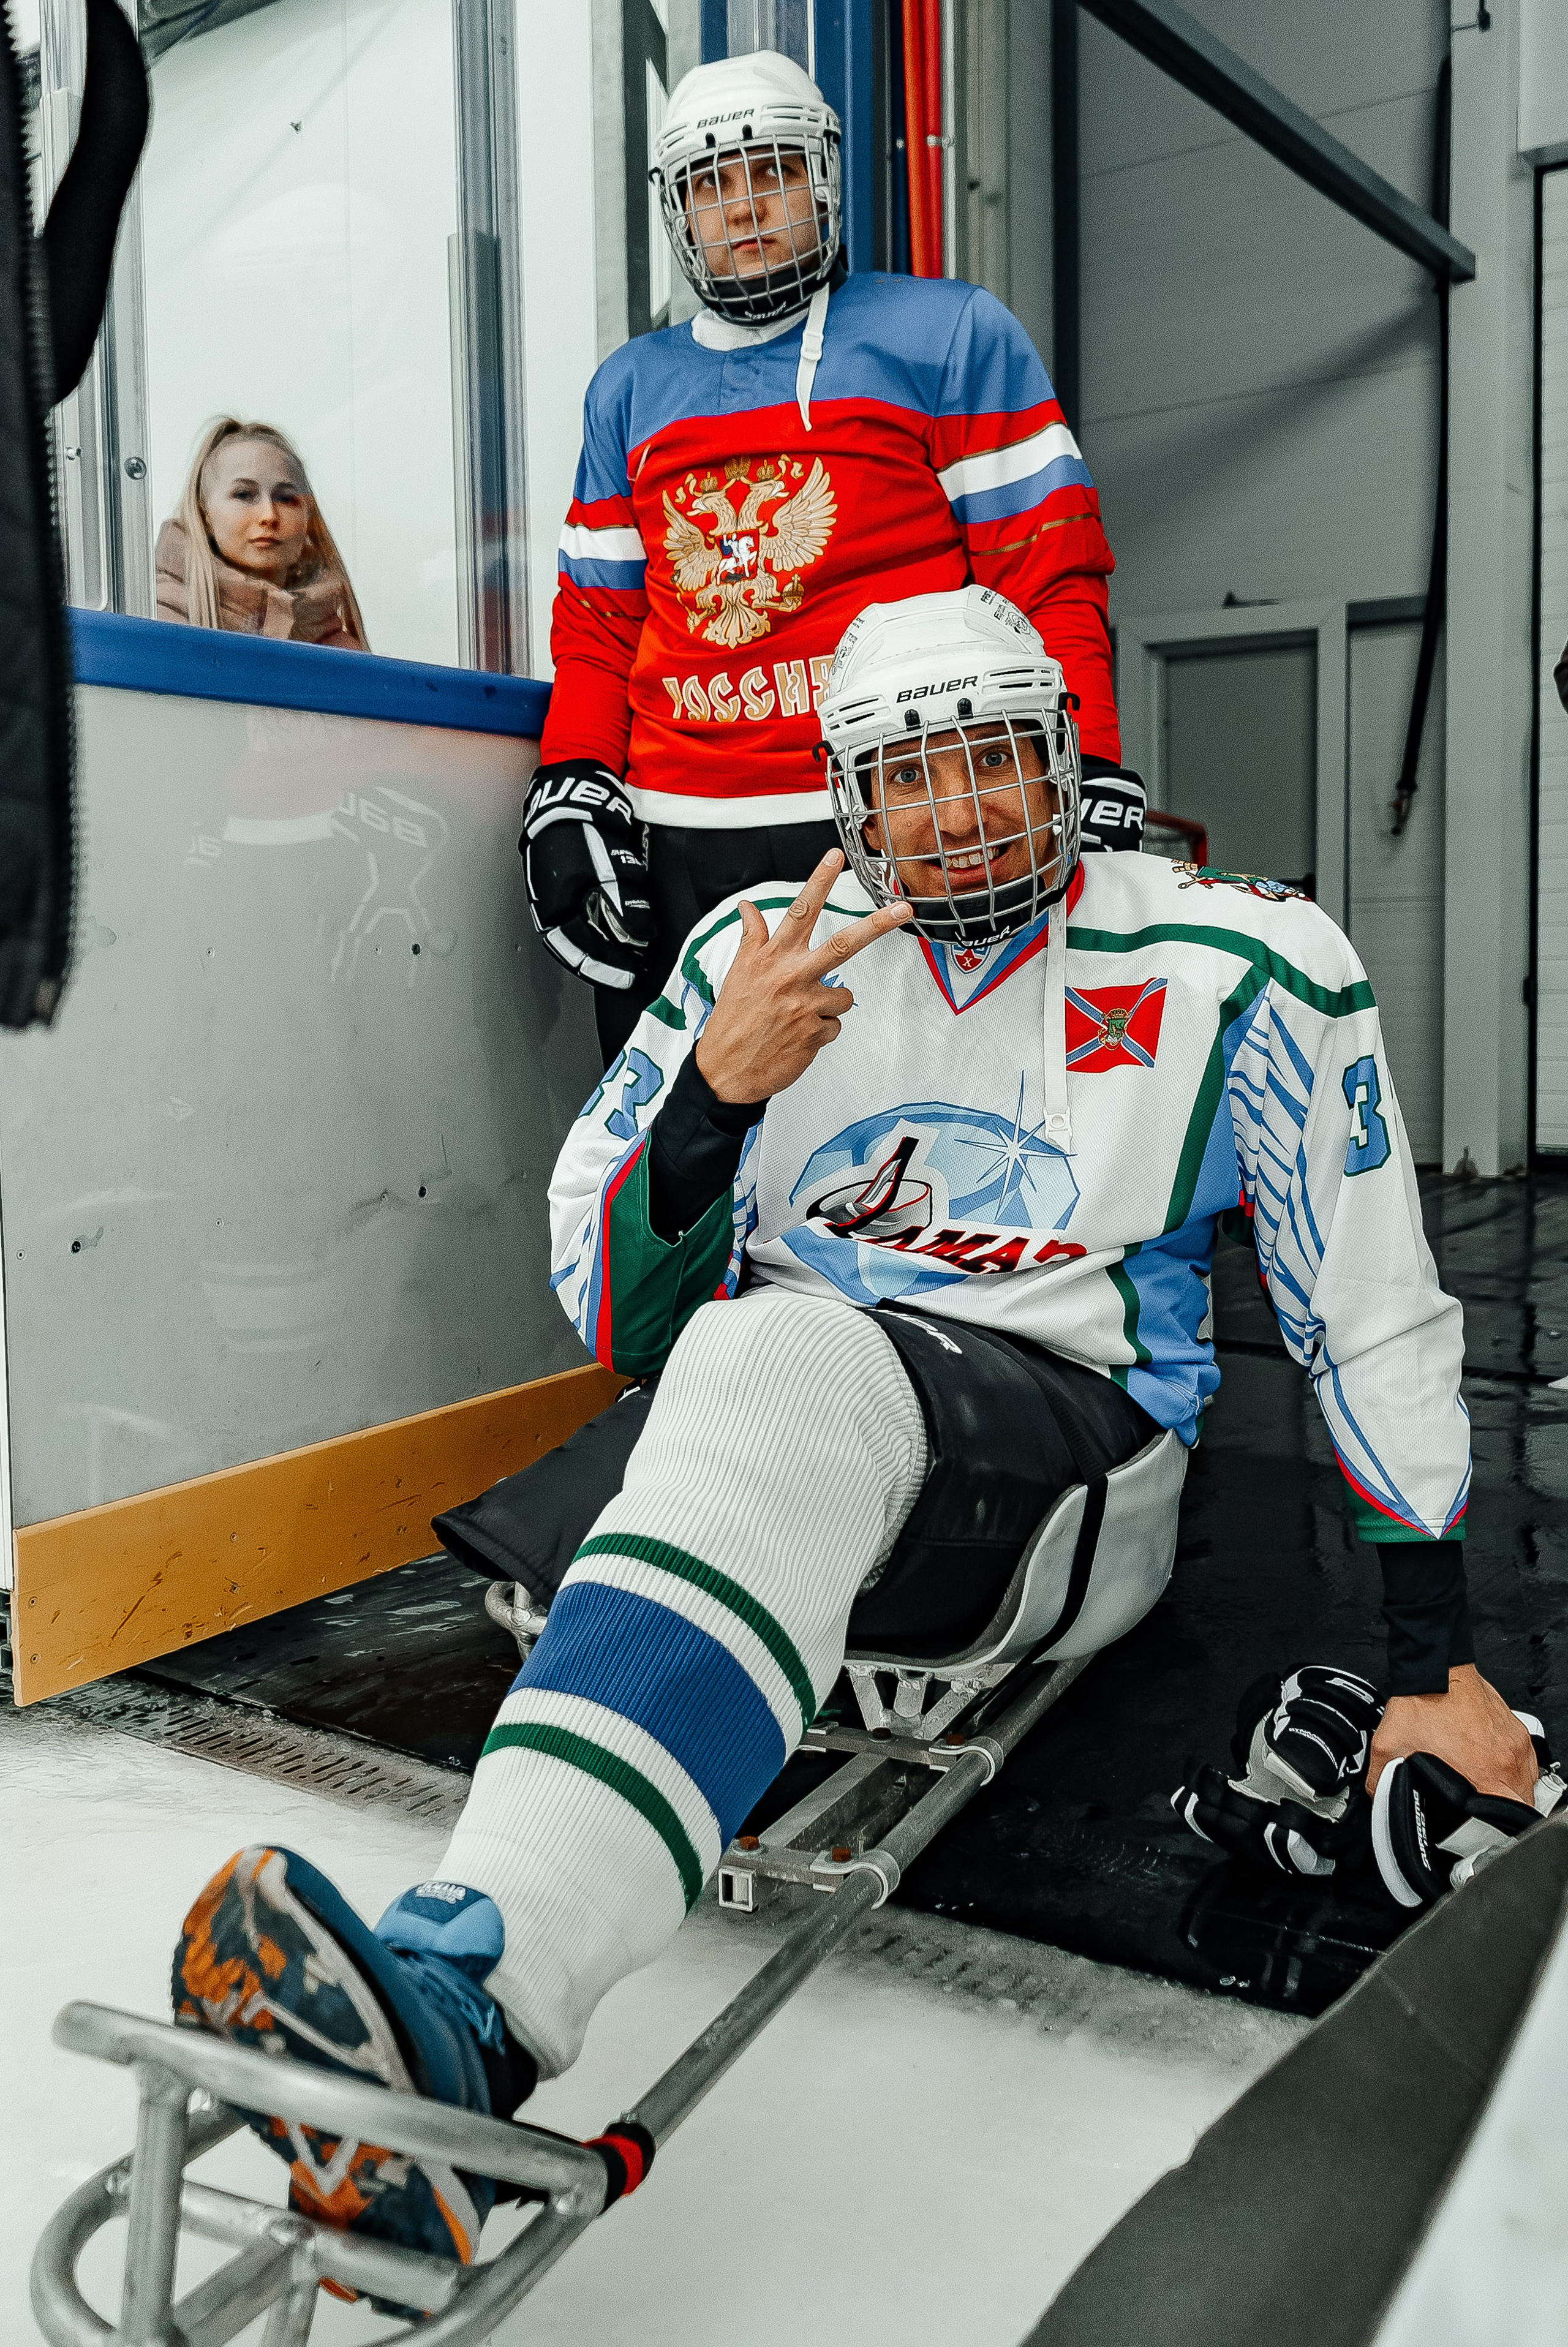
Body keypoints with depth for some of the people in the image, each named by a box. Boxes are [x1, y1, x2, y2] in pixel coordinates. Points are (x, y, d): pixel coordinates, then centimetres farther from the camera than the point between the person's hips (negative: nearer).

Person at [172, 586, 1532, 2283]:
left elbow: (1373, 1319, 4)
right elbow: (616, 1320, 3)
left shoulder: (1242, 968, 0)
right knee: (761, 1342, -30)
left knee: (787, 1364, -35)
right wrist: (716, 1087, -15)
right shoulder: (765, 952, 5)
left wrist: (1436, 1665, 3)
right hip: (800, 1410, 4)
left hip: (1073, 1445, -4)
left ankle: (459, 1994, -51)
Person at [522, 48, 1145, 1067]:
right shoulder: (629, 389, 20)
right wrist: (572, 789, 4)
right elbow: (600, 618, 20)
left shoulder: (952, 334, 7)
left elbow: (1048, 573, 1)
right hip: (676, 846, 4)